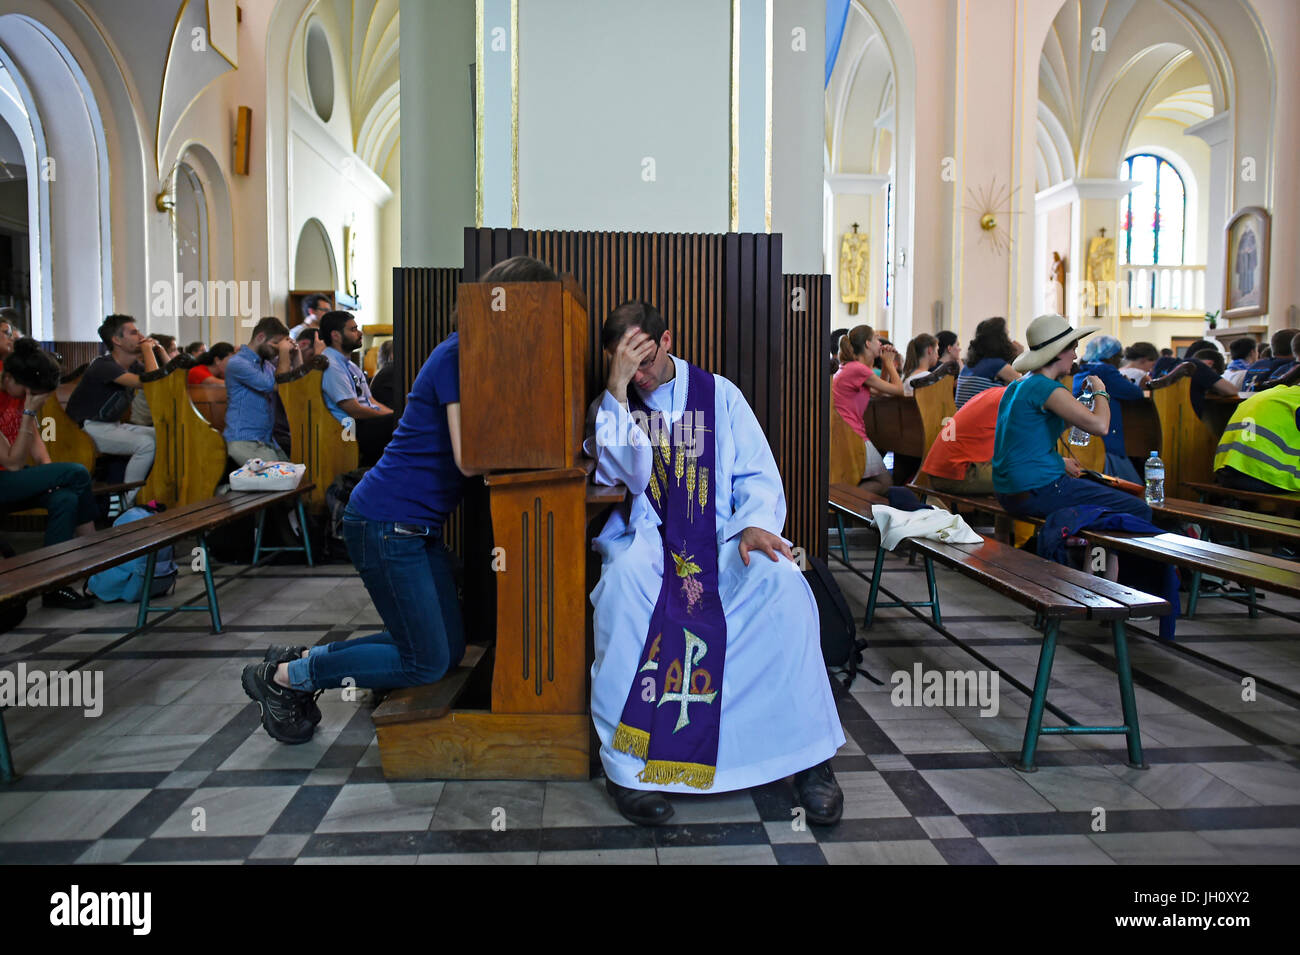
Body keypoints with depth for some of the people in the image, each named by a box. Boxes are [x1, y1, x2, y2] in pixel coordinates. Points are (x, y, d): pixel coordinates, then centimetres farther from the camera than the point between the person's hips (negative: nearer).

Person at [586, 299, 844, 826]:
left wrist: (755, 523, -14)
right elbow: (627, 475, -10)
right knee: (627, 576, -36)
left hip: (721, 532, 1)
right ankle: (626, 764, -25)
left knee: (781, 580, -29)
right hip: (644, 534, -1)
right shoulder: (612, 406, 8)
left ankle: (808, 754, -17)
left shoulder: (718, 394, 10)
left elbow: (758, 474, 7)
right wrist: (617, 388, -15)